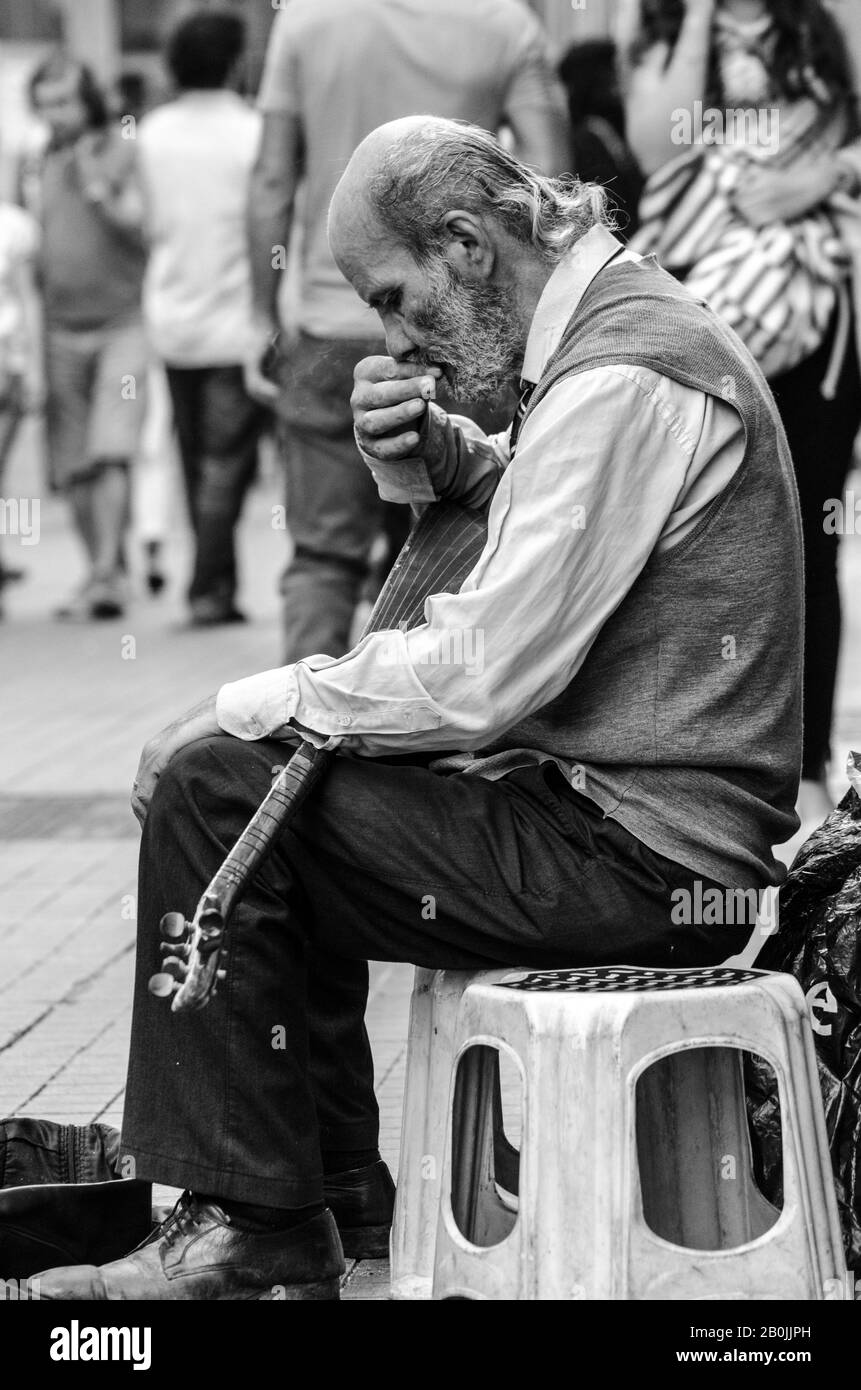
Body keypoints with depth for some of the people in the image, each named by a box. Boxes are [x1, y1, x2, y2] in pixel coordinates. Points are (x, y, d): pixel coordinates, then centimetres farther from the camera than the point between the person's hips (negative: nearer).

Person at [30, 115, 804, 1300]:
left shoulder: (621, 381, -20)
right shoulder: (618, 324, 12)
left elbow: (482, 680, -24)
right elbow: (526, 519, 26)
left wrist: (246, 707, -13)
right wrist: (420, 453, 4)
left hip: (644, 851, -10)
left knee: (213, 792, -10)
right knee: (284, 791, 20)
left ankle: (258, 1233, -3)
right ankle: (332, 1194, 20)